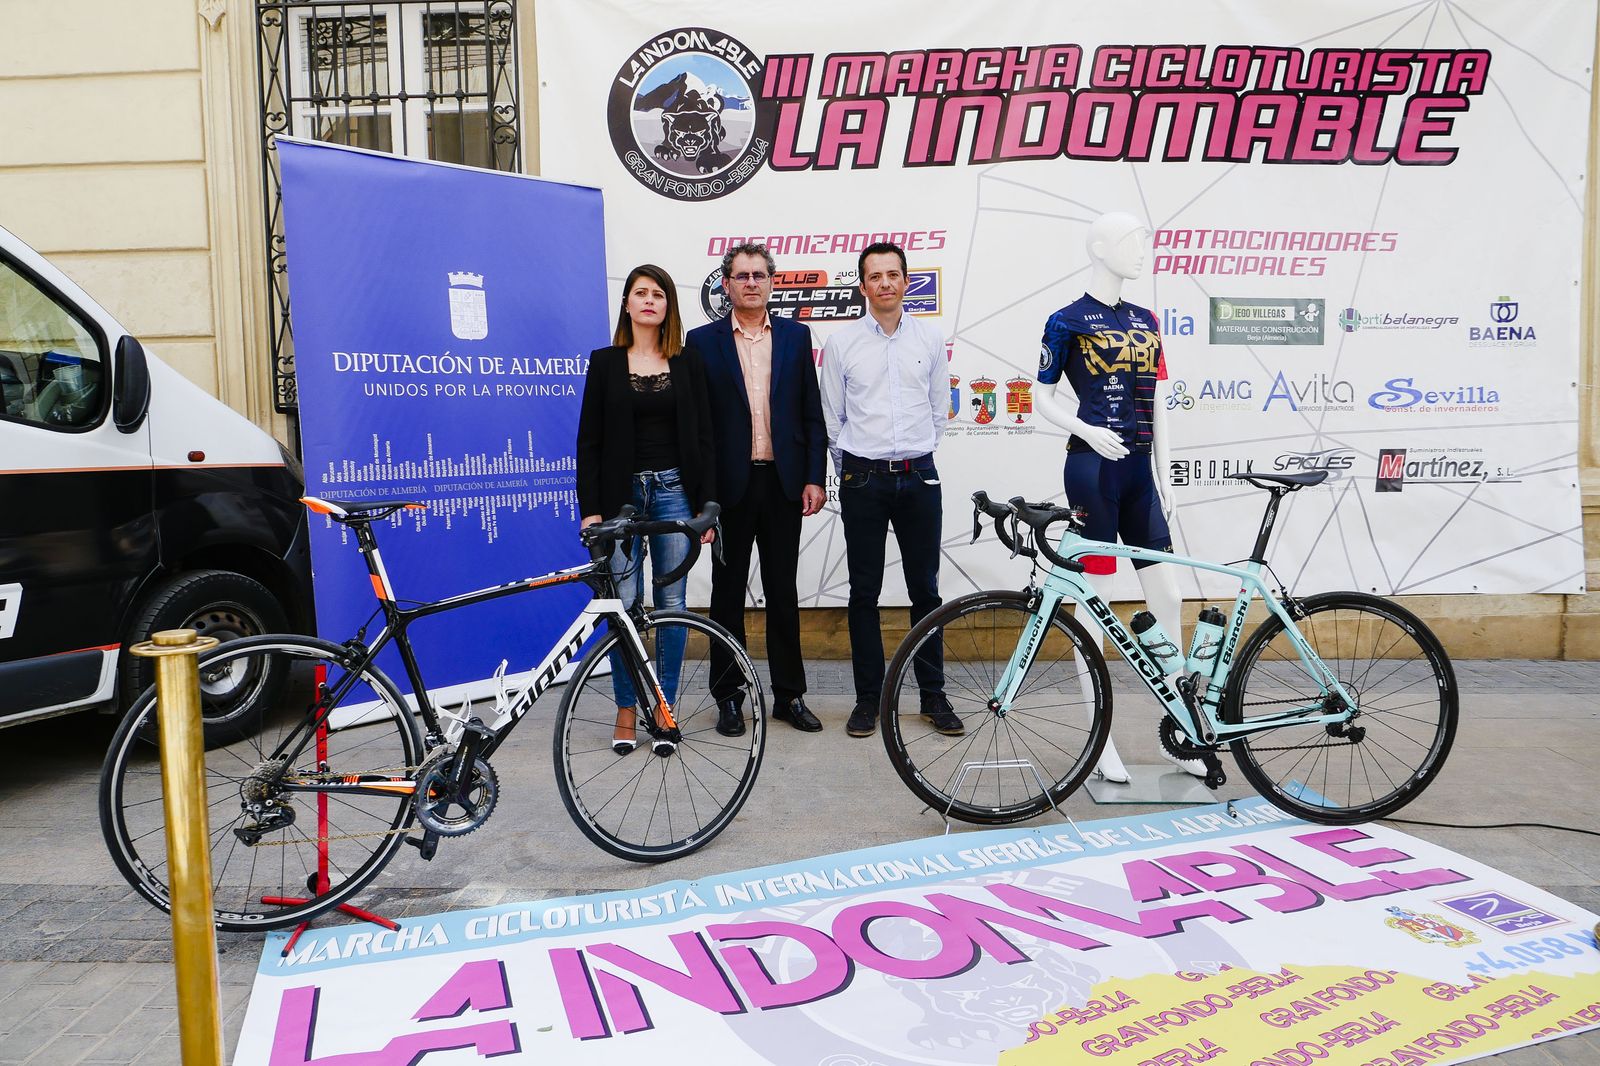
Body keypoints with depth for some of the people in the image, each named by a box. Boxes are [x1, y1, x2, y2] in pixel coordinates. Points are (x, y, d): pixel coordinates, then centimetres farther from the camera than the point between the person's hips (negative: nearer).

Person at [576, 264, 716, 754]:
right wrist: (590, 507, -5)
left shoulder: (687, 363, 7)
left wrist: (707, 503, -2)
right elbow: (589, 440, 2)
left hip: (674, 490, 1)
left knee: (671, 602, 4)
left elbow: (703, 437, 5)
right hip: (622, 492, -1)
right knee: (624, 603, -1)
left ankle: (665, 707, 16)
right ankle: (626, 709, 13)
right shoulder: (605, 362, 4)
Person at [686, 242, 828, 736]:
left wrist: (814, 478, -1)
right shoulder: (703, 342, 2)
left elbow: (812, 414, 7)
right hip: (730, 485, -1)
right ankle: (728, 696, 19)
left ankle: (790, 695, 20)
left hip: (783, 483, 2)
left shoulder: (796, 336, 8)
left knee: (783, 593, 9)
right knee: (728, 593, 8)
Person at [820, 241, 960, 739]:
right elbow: (831, 418, 7)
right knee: (864, 592, 4)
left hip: (918, 477, 1)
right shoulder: (841, 343, 1)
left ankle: (933, 695, 18)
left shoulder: (930, 339, 6)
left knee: (925, 589, 6)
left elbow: (938, 409, 15)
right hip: (862, 479, -1)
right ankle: (868, 698, 15)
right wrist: (852, 473, 10)